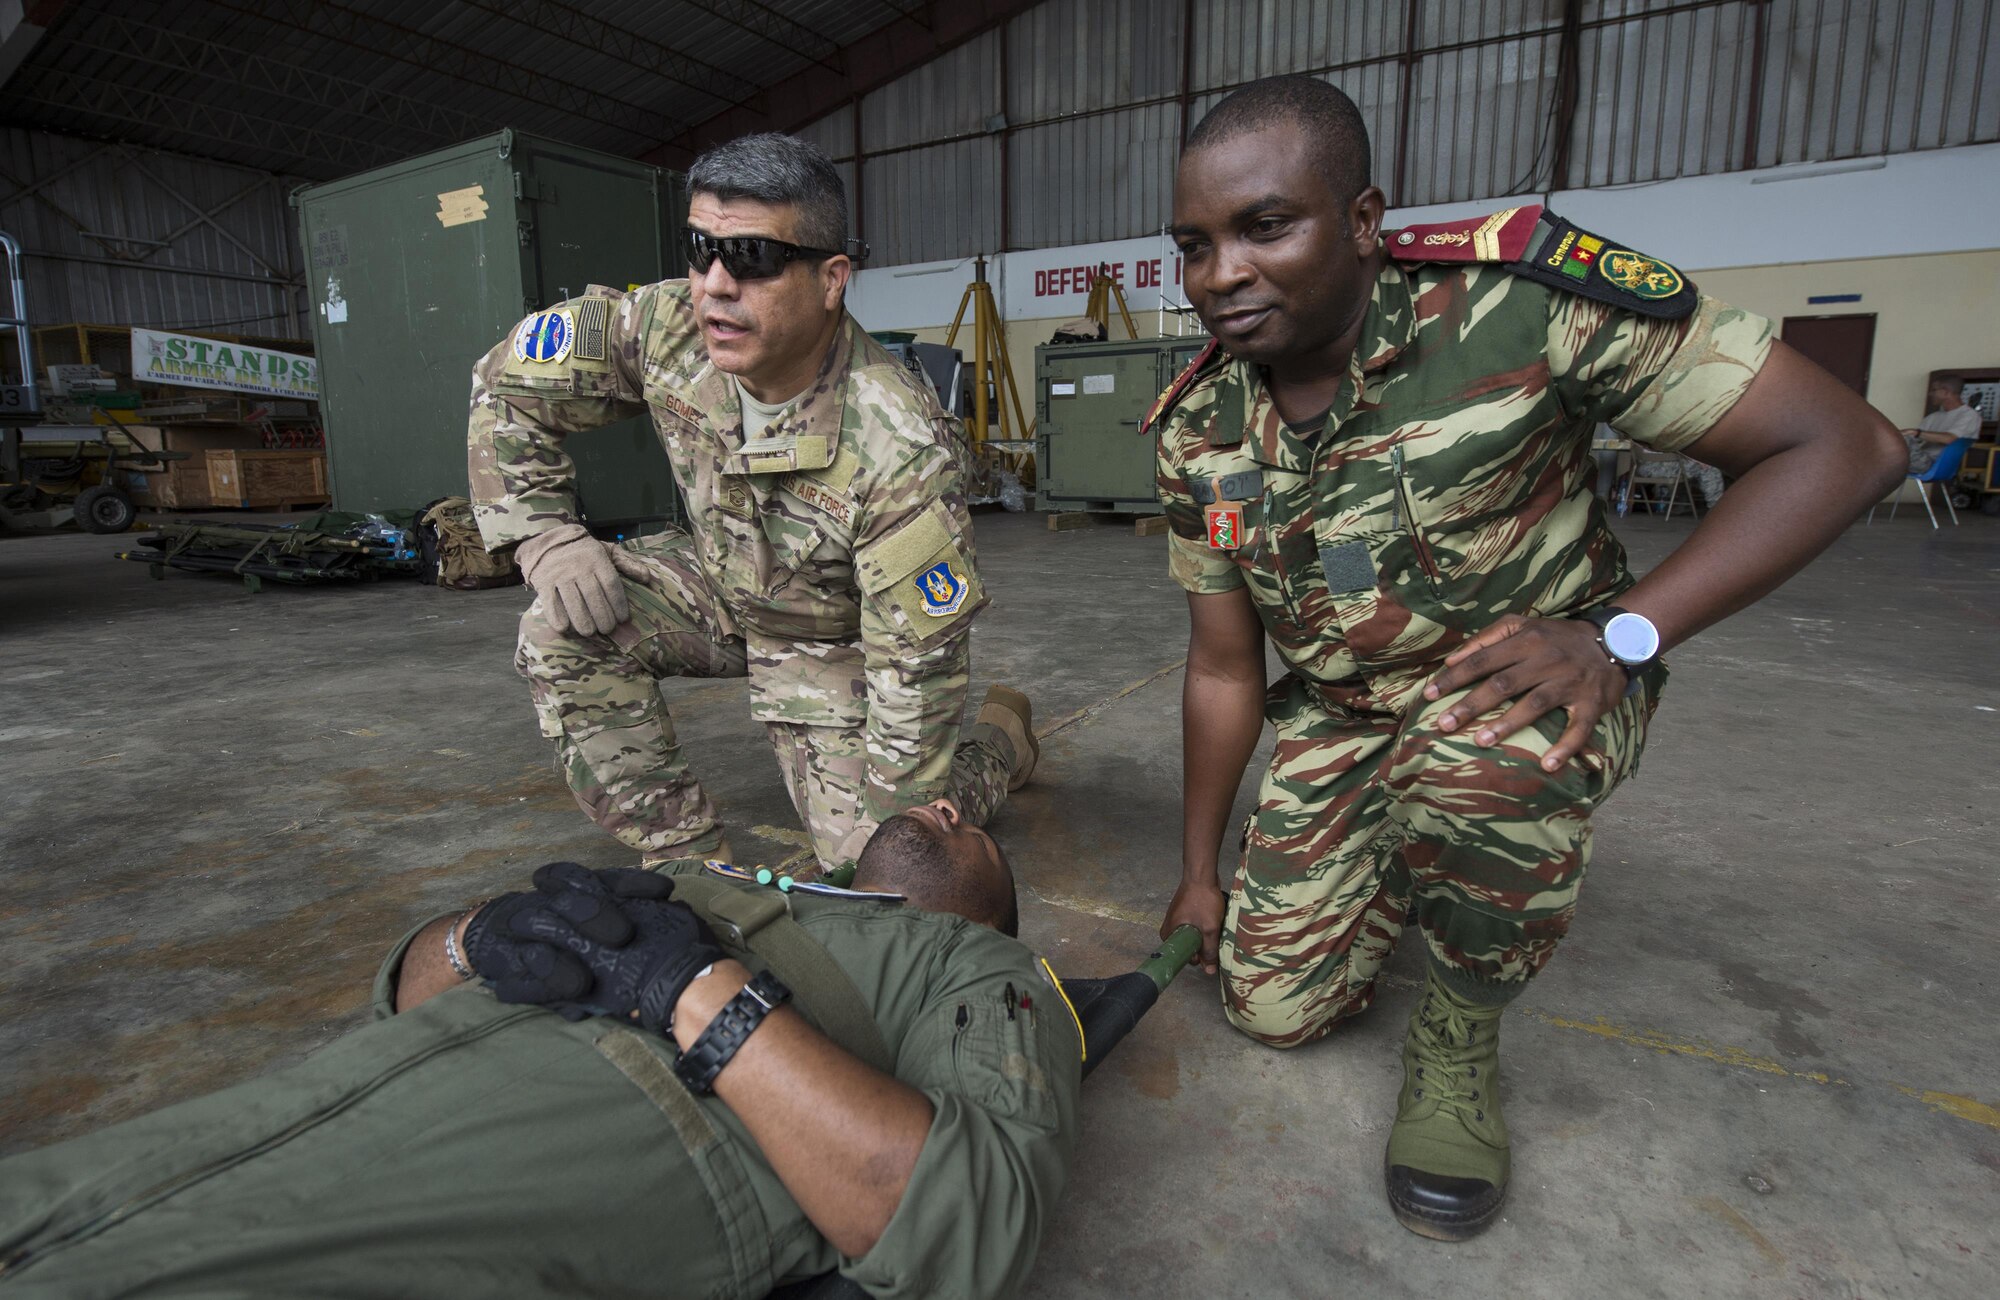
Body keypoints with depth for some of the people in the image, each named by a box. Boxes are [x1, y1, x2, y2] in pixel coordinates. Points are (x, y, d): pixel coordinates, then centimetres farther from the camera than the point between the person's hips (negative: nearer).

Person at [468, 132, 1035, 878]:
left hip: (840, 639, -4)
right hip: (721, 585, 5)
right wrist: (543, 537, -16)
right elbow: (507, 386, -5)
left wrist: (892, 825, -23)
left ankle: (1004, 733, 22)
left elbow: (918, 658, -30)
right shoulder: (668, 327, -22)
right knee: (562, 630, -20)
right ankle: (688, 858, -5)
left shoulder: (901, 451, -37)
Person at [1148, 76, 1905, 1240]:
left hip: (1540, 680, -3)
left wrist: (1618, 638, -30)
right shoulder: (1198, 431, -10)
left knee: (1485, 754, -39)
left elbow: (1847, 445, -19)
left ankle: (1462, 1035, -7)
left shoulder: (1524, 295, -24)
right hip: (1339, 714, 4)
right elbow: (1224, 668, -1)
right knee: (1274, 1005, 3)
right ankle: (1403, 874, 33)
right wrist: (1200, 870, 4)